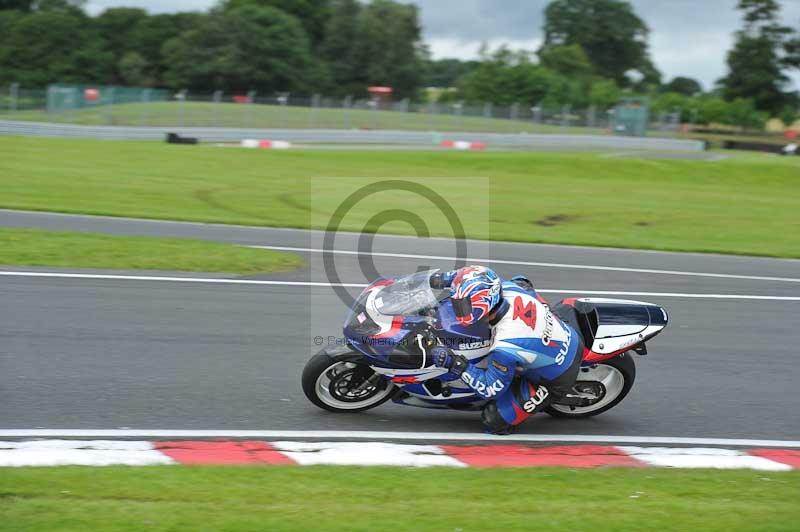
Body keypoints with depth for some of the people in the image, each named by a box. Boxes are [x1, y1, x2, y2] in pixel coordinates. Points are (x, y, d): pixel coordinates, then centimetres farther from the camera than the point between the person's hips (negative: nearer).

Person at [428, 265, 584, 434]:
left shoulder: (505, 347, -38)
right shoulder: (511, 287, -21)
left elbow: (491, 389, -23)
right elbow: (487, 278, 4)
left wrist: (455, 364, -26)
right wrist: (449, 277, -1)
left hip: (556, 380, -6)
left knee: (494, 421, 0)